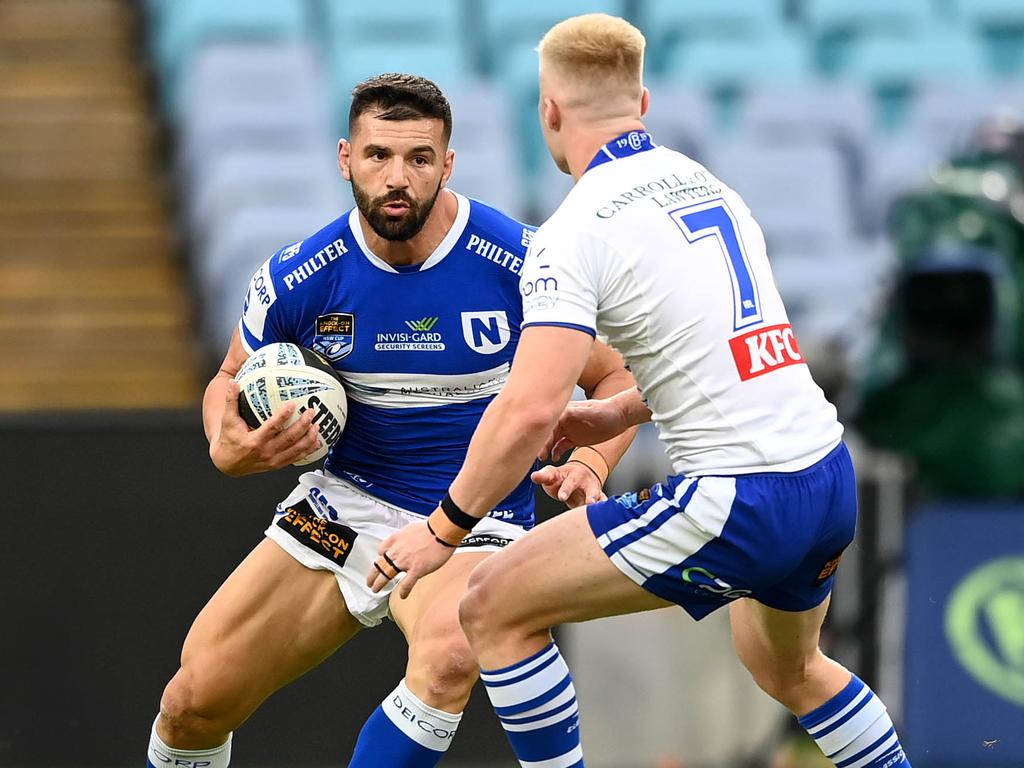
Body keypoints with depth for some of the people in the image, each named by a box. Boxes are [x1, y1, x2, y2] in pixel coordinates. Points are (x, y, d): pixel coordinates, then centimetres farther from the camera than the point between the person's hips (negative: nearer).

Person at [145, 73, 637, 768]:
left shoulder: (522, 264, -16)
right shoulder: (298, 279, -9)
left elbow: (617, 379, -3)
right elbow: (231, 382, 10)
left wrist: (589, 465, -24)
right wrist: (229, 450, -14)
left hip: (474, 527, -3)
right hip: (343, 505, 3)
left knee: (450, 656, -38)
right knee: (193, 703, -1)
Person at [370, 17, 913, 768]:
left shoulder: (576, 232, -10)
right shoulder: (712, 187, 13)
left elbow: (529, 412, -19)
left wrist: (444, 528, -8)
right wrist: (619, 414, 28)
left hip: (738, 504, -8)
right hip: (832, 479, 8)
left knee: (495, 610, 3)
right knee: (788, 669, 35)